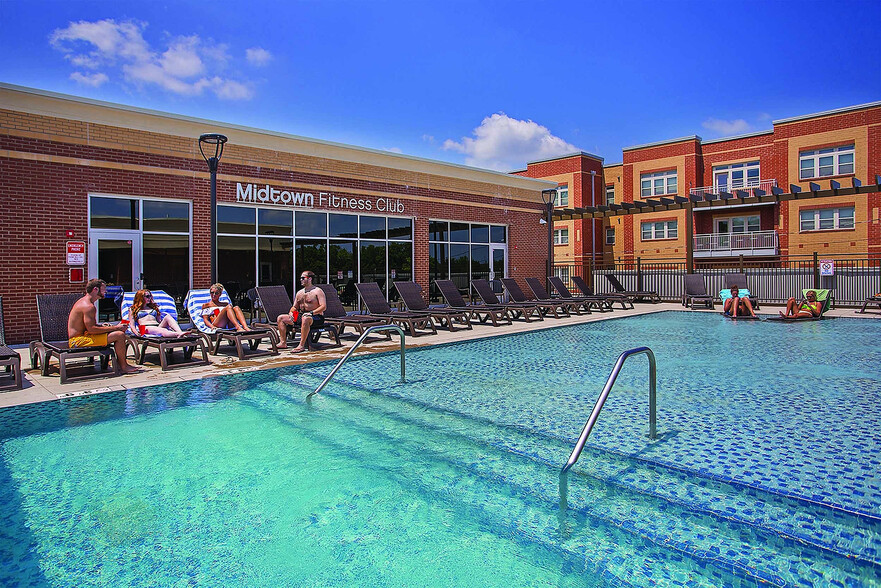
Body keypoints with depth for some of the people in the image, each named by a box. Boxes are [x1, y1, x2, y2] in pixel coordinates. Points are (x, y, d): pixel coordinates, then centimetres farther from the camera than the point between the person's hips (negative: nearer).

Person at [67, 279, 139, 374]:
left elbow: (93, 325, 15)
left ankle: (120, 363, 12)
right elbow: (91, 329, -25)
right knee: (119, 335, -21)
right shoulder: (88, 306, -19)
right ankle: (123, 367, -8)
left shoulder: (85, 302, 15)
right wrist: (115, 328, -18)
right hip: (78, 341, -11)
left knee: (120, 332, 11)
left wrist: (111, 326, 1)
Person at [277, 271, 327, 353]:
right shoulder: (299, 293, 17)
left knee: (305, 318, -42)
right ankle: (283, 343, -2)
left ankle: (301, 345, -37)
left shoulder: (318, 291, -6)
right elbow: (295, 307, 23)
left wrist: (311, 313, -27)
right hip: (300, 316, 8)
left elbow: (324, 307, -16)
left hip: (316, 317, -8)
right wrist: (291, 312, 0)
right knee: (280, 318, 2)